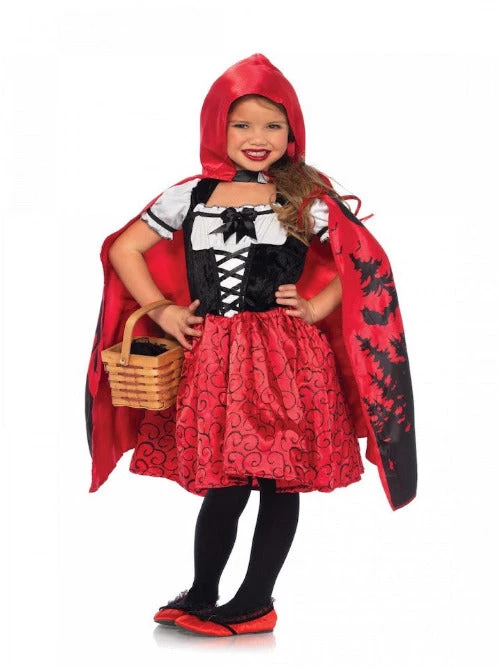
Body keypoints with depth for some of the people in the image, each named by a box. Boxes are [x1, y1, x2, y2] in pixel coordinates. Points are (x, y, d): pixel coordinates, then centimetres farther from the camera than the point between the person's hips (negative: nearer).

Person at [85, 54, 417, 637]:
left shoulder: (307, 199, 2)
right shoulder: (190, 195, 6)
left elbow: (363, 265, 7)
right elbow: (124, 249, 12)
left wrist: (315, 307, -5)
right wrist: (163, 311, 3)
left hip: (287, 362, -1)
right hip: (214, 361, 1)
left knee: (281, 483, 3)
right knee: (224, 488, 5)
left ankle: (255, 599, 19)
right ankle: (201, 595, 25)